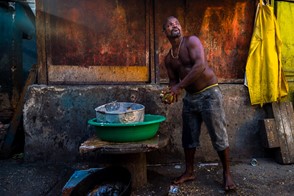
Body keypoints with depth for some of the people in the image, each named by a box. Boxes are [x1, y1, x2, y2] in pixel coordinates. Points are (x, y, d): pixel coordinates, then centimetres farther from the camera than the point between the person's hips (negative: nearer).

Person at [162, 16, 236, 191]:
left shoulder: (192, 41, -9)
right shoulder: (168, 58, 9)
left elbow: (200, 65, -23)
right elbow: (173, 79, 11)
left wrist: (179, 86, -23)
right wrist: (172, 92, -13)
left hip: (209, 94, -6)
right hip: (190, 97, 7)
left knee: (219, 136, -1)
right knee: (189, 137, 10)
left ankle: (227, 174, 15)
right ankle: (189, 172, 25)